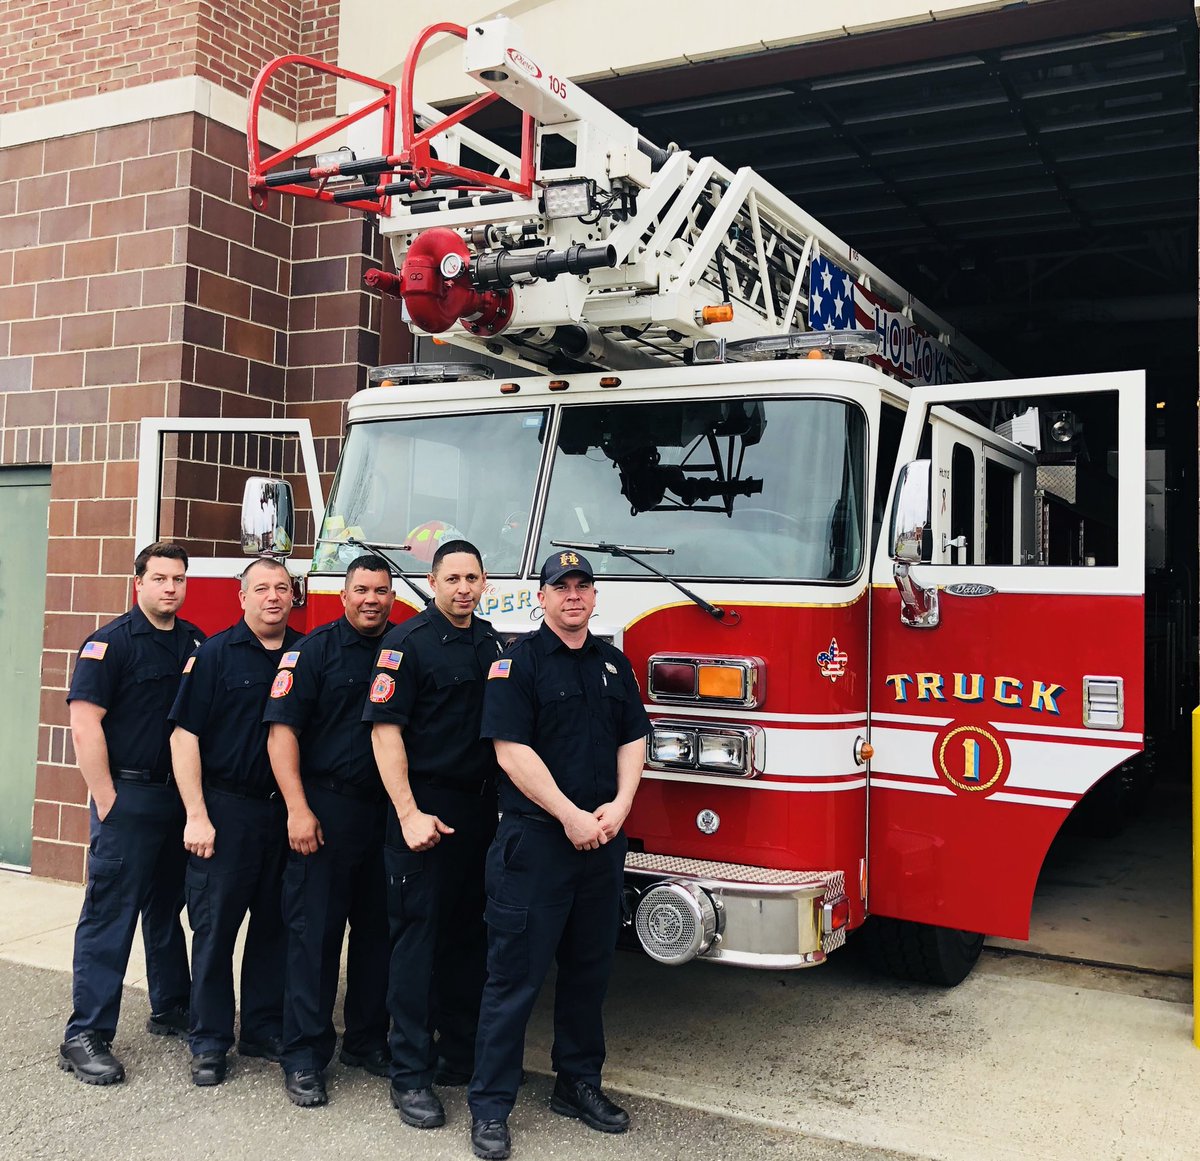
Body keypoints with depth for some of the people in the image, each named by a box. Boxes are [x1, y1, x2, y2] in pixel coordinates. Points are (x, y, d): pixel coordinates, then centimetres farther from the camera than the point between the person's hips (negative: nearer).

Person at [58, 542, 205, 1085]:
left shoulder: (196, 643, 9)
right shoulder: (111, 642, -9)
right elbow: (84, 723, -15)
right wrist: (106, 802, -17)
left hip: (183, 797, 6)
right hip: (129, 797, -6)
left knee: (168, 908, 18)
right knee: (109, 917, -3)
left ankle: (171, 1009, 31)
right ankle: (84, 1037, 4)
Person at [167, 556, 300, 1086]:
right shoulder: (215, 654, -4)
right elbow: (185, 736, -7)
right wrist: (196, 817, -13)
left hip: (286, 811, 4)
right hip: (226, 809, -3)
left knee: (275, 926, 12)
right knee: (214, 927, 3)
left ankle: (265, 1030, 25)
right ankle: (210, 1042, 16)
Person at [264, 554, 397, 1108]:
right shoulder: (315, 649, -4)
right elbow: (282, 730, -10)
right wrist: (298, 809, -17)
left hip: (386, 811, 5)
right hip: (327, 808, -4)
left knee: (377, 930, 12)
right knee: (314, 932, 0)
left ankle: (366, 1041, 26)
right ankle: (303, 1057, 10)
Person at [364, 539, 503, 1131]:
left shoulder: (491, 644, 11)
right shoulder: (408, 642, -9)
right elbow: (386, 730, -14)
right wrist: (409, 814, -20)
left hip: (480, 809, 7)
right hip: (425, 808, -6)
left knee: (468, 933, 14)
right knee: (418, 937, -1)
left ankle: (460, 1054, 27)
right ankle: (410, 1075, 8)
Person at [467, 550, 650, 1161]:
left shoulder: (614, 664, 12)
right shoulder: (517, 661, -6)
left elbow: (632, 739, 11)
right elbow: (512, 749, -14)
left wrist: (620, 804, -6)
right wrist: (571, 816, -17)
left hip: (603, 842, 6)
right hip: (535, 838, -6)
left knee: (589, 968, 15)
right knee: (515, 975, 0)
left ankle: (578, 1083, 30)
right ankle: (489, 1107, 10)